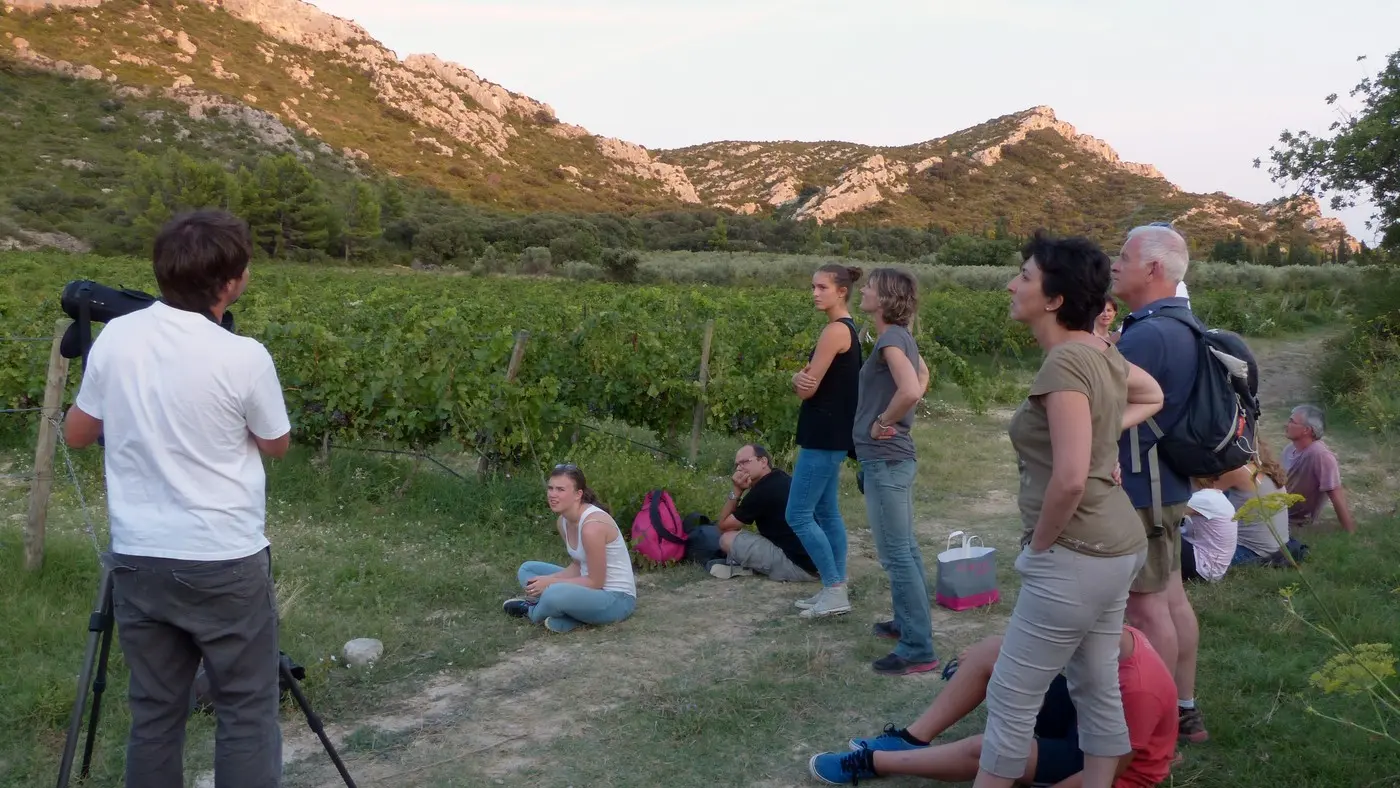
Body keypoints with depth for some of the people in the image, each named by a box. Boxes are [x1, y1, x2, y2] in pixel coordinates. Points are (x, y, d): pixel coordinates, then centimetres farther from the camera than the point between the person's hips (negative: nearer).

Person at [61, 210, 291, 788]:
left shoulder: (114, 338, -3)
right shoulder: (243, 357, -16)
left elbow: (75, 434, 12)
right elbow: (277, 444, 2)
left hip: (138, 560, 5)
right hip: (224, 564, -5)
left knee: (154, 712, 14)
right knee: (246, 713, 5)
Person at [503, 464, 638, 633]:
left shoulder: (592, 525, -27)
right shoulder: (564, 521, 0)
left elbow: (596, 582, -22)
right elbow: (578, 565, 9)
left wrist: (550, 583, -17)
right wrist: (548, 580, -7)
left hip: (616, 599, -10)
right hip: (592, 588, 10)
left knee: (554, 594, -35)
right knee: (526, 570, 12)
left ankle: (533, 612, 0)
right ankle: (568, 615, -7)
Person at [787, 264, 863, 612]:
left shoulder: (834, 330, -18)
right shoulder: (848, 328, 13)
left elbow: (808, 389, -19)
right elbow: (809, 381, 11)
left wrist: (802, 381, 4)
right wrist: (799, 378, -12)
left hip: (824, 435, -10)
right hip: (832, 434, 10)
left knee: (798, 515, -5)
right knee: (827, 513, 14)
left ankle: (835, 589, -1)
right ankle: (837, 588, 19)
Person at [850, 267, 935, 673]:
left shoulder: (891, 339, -18)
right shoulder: (901, 337, 11)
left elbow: (909, 391, -33)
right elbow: (922, 377, 29)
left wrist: (882, 421, -16)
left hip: (884, 459, -10)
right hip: (894, 456, 10)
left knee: (896, 554, -6)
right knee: (905, 548, 18)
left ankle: (918, 647, -1)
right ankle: (910, 622, 30)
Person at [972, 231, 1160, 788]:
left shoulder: (1065, 362, -21)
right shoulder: (1100, 351, 6)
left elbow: (1069, 478, -28)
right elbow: (1153, 396, 27)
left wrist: (1039, 544, -13)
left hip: (1075, 556, -10)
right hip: (1115, 545, 10)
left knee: (1010, 700, 2)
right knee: (1097, 689, 18)